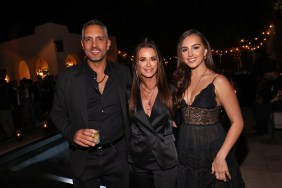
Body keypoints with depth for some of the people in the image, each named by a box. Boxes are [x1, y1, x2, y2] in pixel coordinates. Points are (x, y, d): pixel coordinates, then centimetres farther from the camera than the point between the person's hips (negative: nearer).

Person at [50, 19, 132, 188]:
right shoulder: (67, 77, -7)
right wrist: (72, 133, -15)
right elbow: (57, 112, 1)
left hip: (118, 155, 1)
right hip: (84, 158, -1)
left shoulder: (123, 73, -2)